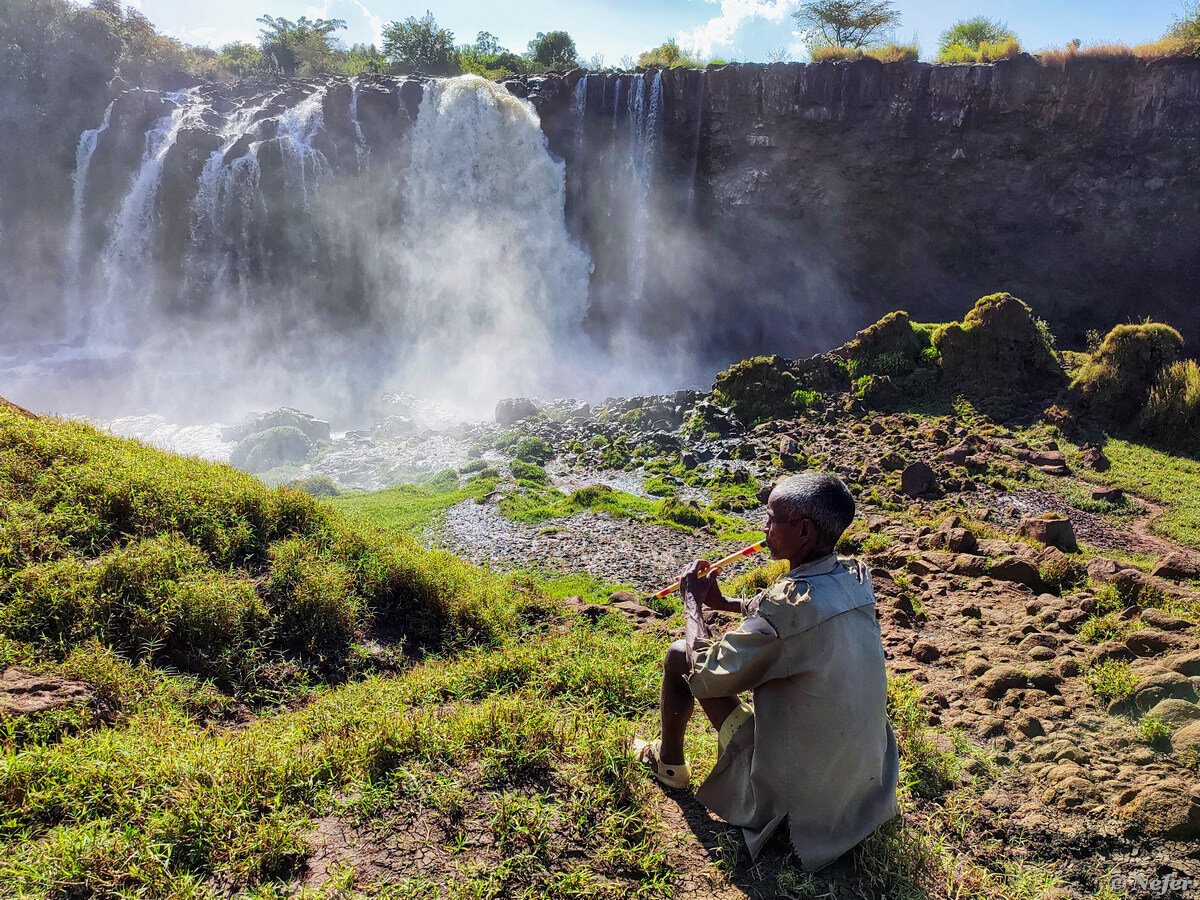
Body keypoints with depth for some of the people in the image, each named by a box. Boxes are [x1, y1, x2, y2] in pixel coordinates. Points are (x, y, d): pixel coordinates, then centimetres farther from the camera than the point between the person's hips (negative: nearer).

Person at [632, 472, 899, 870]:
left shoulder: (791, 604, -31)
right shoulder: (855, 578, -8)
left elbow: (702, 675, -19)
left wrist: (692, 602, -5)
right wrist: (722, 602, 12)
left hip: (796, 793, -7)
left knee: (679, 656, 0)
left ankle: (669, 762, 25)